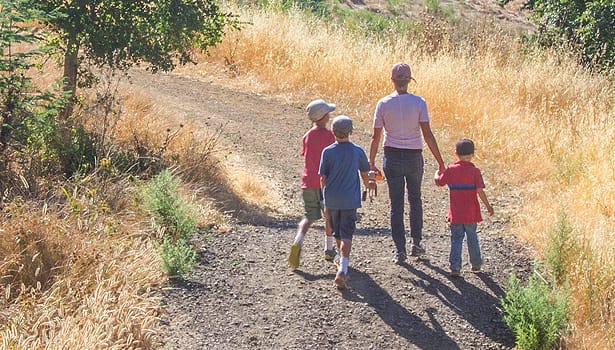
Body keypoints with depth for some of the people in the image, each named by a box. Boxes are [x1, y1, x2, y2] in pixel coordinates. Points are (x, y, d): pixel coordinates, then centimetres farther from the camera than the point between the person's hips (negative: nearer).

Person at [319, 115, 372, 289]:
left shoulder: (328, 152, -5)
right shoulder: (358, 151, -3)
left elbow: (323, 177, -2)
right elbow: (364, 172, 11)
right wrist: (367, 184, 33)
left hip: (332, 199, 1)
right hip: (350, 200, -1)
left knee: (337, 233, 19)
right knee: (346, 235, -3)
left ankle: (343, 261, 39)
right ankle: (343, 268, -20)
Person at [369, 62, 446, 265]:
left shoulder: (383, 104, -7)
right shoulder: (418, 103, -8)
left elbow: (376, 137, -4)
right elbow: (427, 134, -11)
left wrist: (371, 163, 7)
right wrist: (440, 162, -7)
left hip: (392, 157, 0)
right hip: (414, 157, 0)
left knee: (396, 204, 7)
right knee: (415, 199, 21)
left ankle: (399, 250, 5)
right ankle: (416, 244, 26)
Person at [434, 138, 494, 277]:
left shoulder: (451, 170, -4)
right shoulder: (475, 171, -9)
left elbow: (439, 182, 6)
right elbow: (480, 191, -14)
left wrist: (437, 173, 28)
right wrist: (488, 206, -3)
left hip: (455, 213, 0)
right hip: (471, 213, 0)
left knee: (456, 239, 5)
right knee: (472, 237, 16)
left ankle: (455, 267, -5)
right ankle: (476, 264, 27)